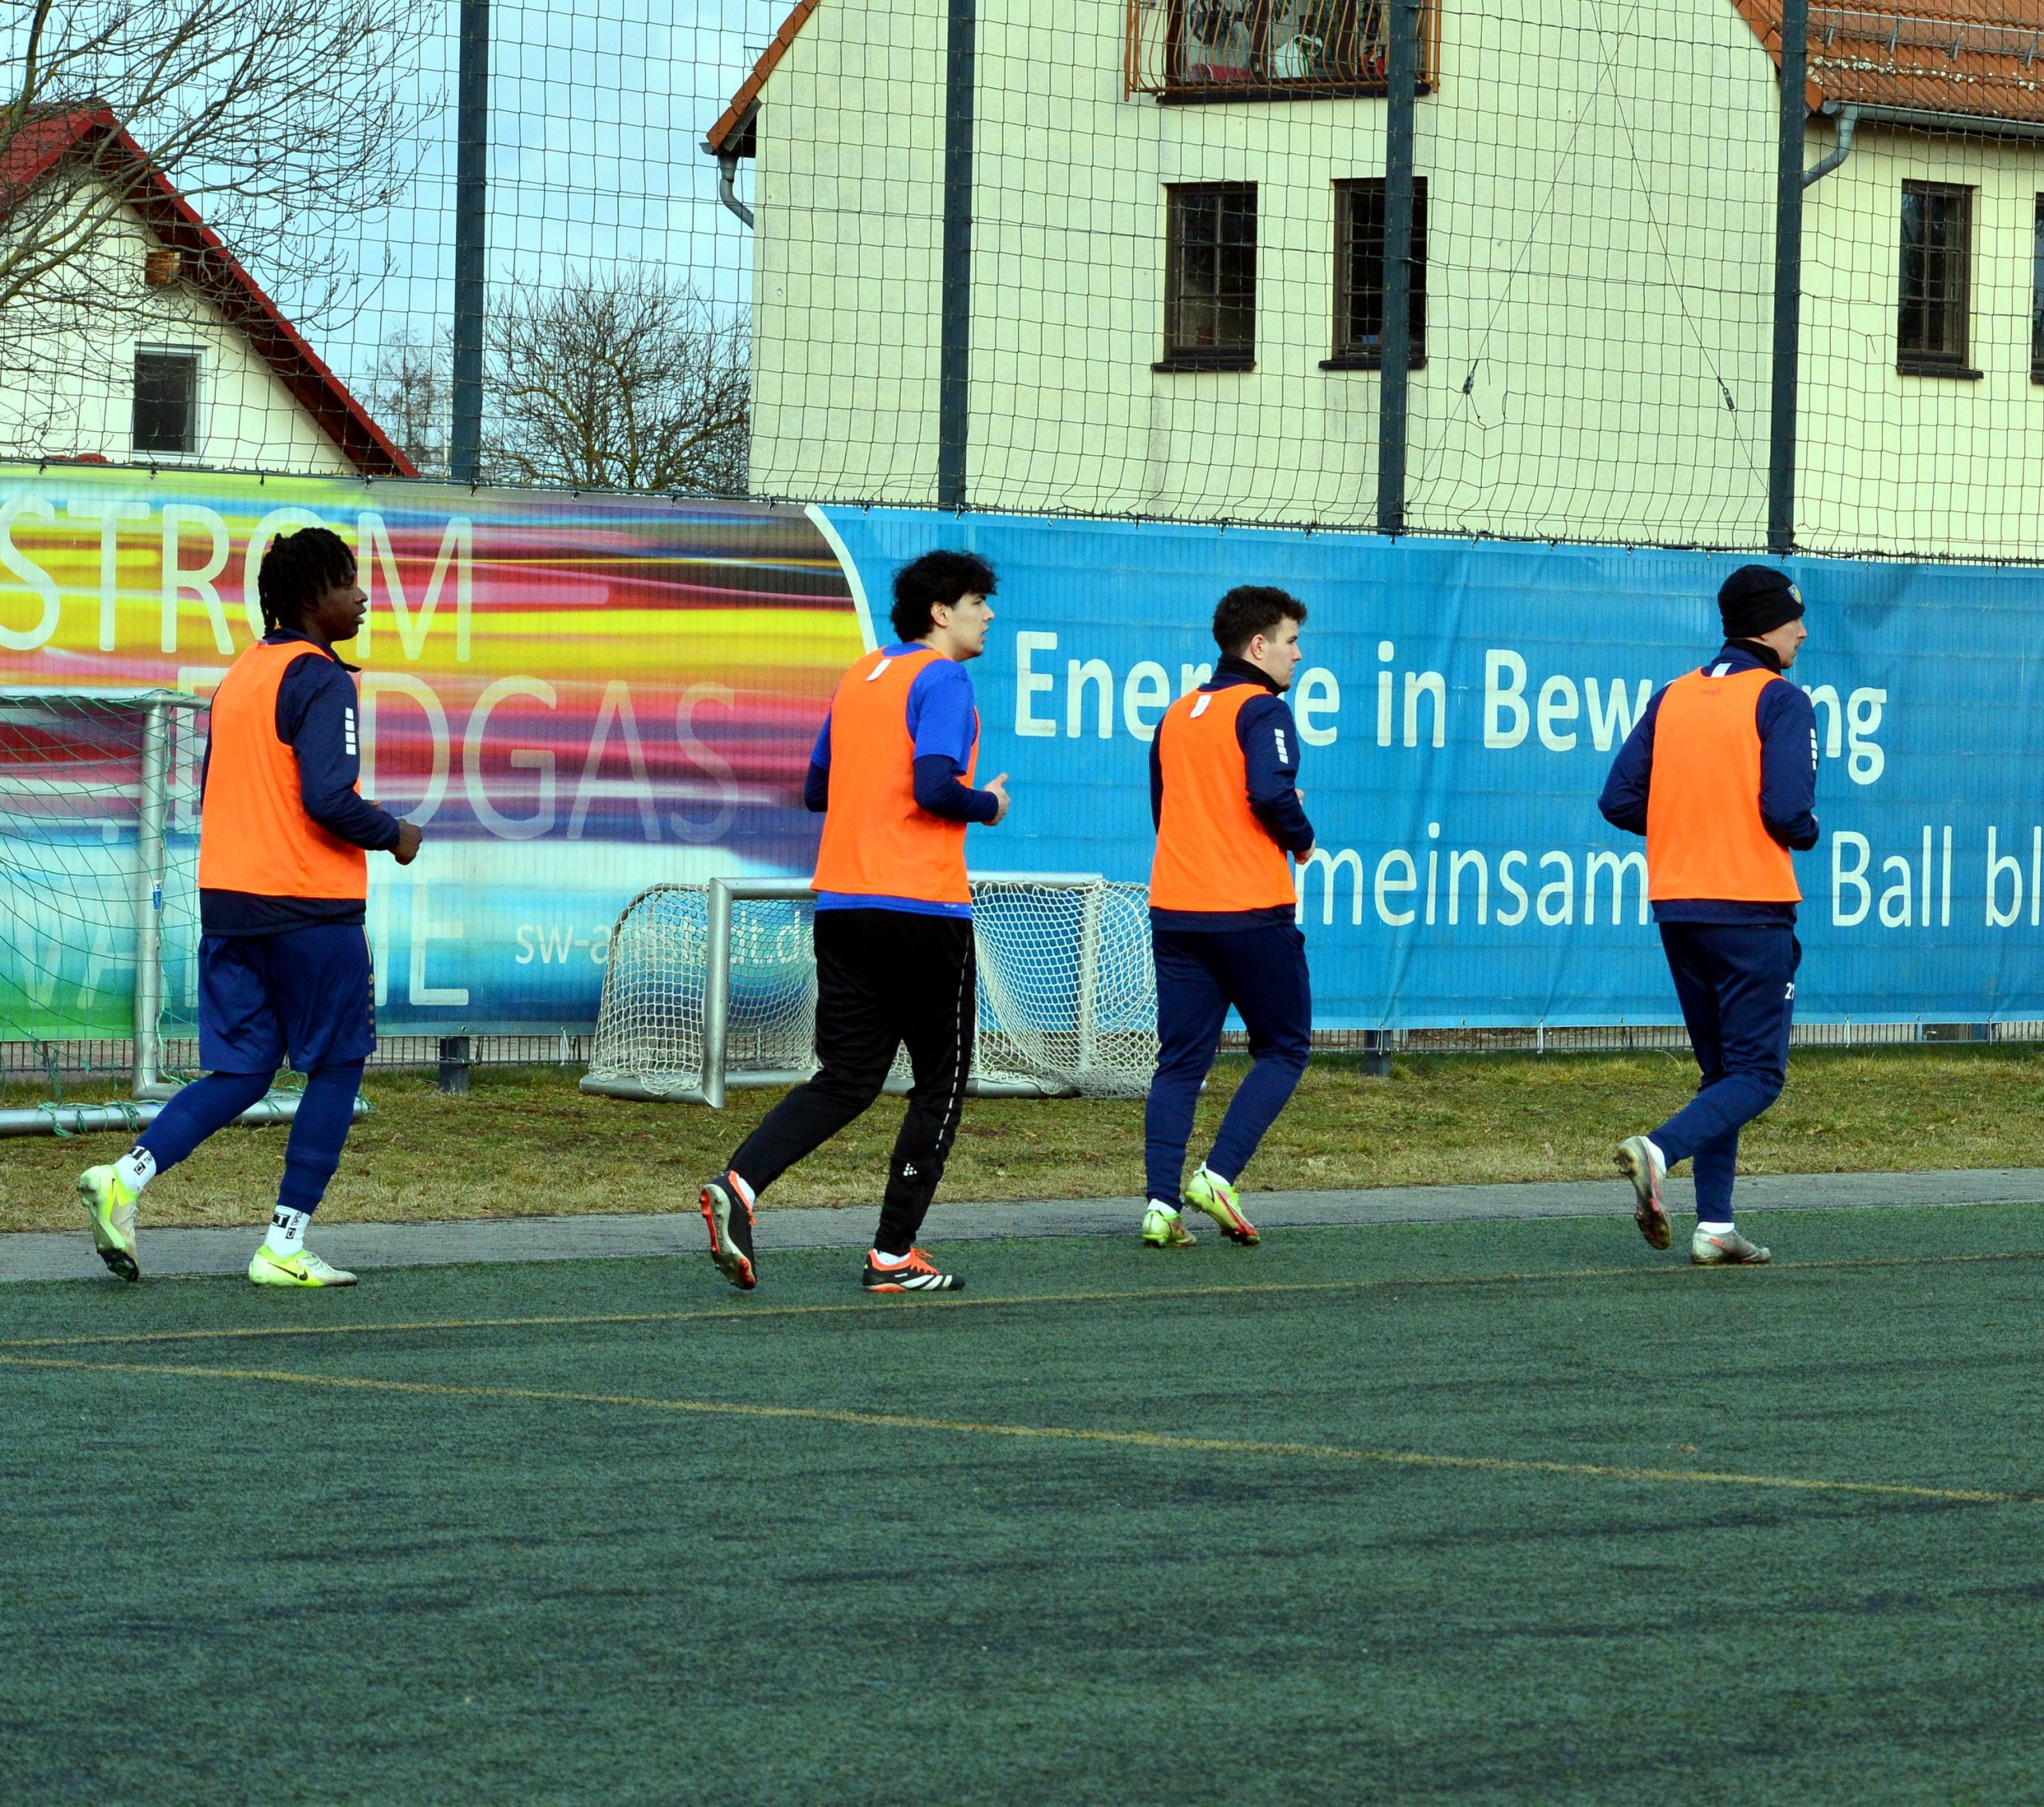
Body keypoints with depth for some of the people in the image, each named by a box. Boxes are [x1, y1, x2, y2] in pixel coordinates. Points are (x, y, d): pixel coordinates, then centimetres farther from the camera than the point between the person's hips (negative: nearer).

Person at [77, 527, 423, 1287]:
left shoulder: (240, 675, 15)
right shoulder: (320, 680, -12)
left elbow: (209, 796, 18)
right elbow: (329, 798, -21)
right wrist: (392, 835, -4)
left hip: (226, 903, 8)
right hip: (311, 908, -8)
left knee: (240, 1073, 10)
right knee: (336, 1067, 5)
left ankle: (125, 1177, -11)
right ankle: (284, 1247, 3)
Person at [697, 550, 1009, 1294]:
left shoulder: (859, 677, 16)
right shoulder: (942, 679, -8)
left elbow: (816, 790, 21)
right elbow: (934, 786, -21)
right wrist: (988, 806, -2)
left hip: (840, 900, 7)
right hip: (922, 909, -7)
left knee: (846, 1078, 8)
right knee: (940, 1082, 6)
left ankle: (739, 1183, -15)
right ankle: (892, 1256, 5)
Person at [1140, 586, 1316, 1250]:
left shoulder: (1176, 715, 15)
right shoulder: (1261, 709, -8)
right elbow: (1270, 792, -23)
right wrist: (1302, 838, -3)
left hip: (1174, 912, 6)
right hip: (1250, 912, -6)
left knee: (1179, 1062, 7)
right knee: (1282, 1050, 7)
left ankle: (1162, 1202, -5)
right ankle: (1217, 1176, -8)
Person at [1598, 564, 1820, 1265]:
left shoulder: (1672, 698, 10)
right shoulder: (1781, 701, -8)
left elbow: (1620, 801, 6)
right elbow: (1788, 812, -19)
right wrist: (1807, 835, 4)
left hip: (1678, 910, 7)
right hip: (1752, 911, -7)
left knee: (1722, 1069, 15)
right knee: (1756, 1075, -2)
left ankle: (1714, 1227, 8)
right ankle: (1658, 1151, -26)